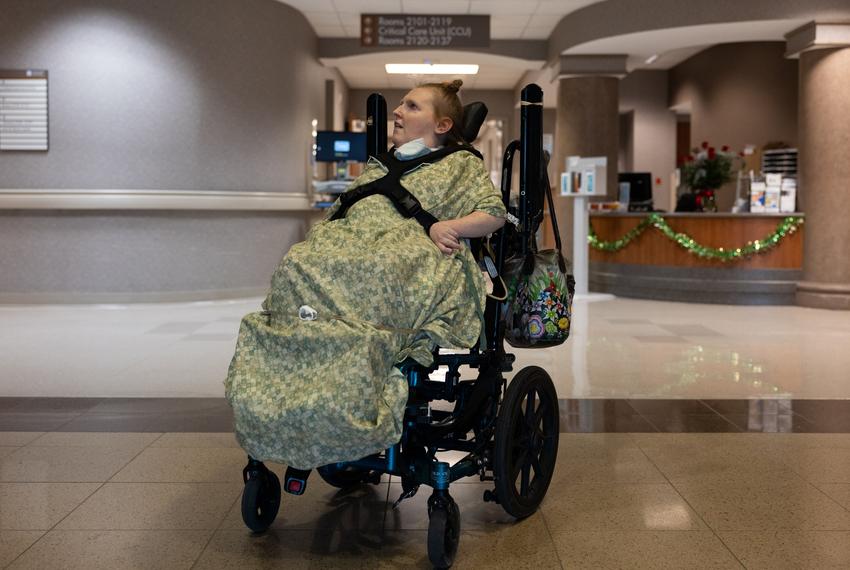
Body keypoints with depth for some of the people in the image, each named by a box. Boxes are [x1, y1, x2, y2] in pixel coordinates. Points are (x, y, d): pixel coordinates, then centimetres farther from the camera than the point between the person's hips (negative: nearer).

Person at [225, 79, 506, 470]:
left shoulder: (461, 164, 22)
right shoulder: (379, 166, 38)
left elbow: (495, 214, 9)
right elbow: (344, 211, 32)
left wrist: (448, 226, -8)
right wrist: (321, 232, 10)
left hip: (410, 250, -5)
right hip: (351, 244, 5)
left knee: (366, 275, -38)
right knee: (299, 266, -27)